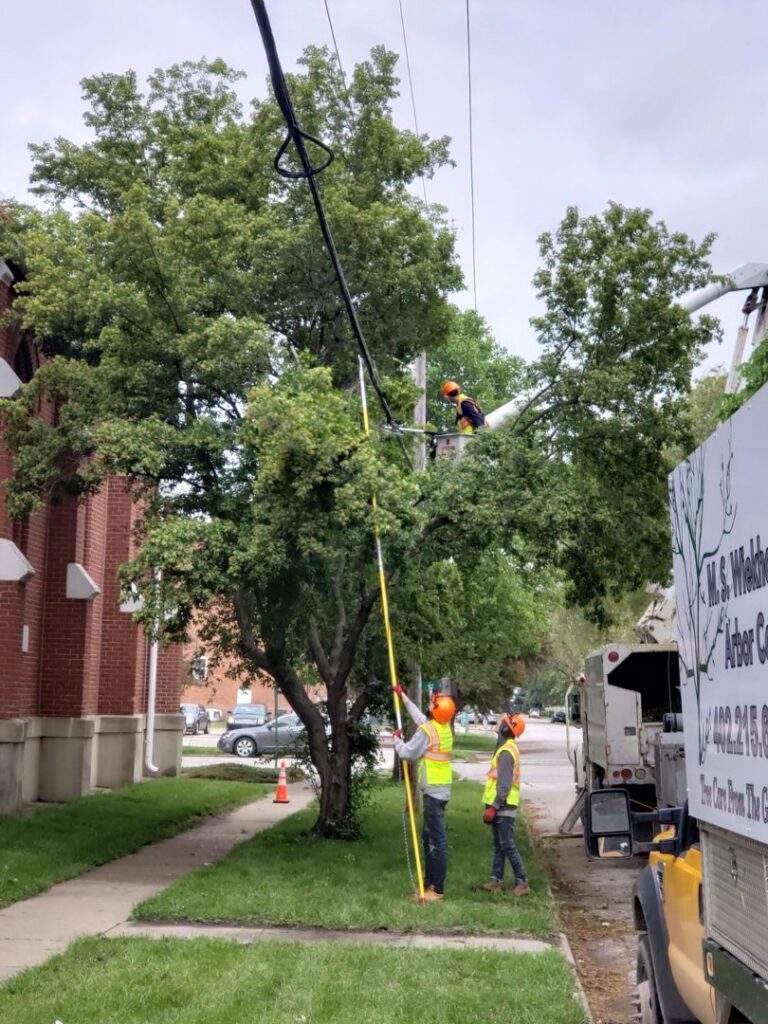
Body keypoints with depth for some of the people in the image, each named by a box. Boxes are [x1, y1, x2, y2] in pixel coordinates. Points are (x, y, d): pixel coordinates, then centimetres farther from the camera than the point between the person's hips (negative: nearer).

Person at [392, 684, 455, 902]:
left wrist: (397, 739, 5)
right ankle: (429, 883, 23)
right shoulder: (444, 728, 10)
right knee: (428, 838, 17)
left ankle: (437, 889, -3)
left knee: (437, 841, -6)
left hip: (434, 791, -10)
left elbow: (407, 753, -14)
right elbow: (419, 715, 26)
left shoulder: (427, 730, -17)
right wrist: (402, 696, 34)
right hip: (439, 789, 10)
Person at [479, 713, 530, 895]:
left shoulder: (506, 752, -17)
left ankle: (522, 882, -1)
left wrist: (494, 807, -23)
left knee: (508, 846, -6)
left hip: (504, 808, -10)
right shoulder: (505, 748, 15)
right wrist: (492, 806, 22)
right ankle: (495, 881, 17)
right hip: (501, 807, 10)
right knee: (498, 846, 12)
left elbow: (504, 784, -23)